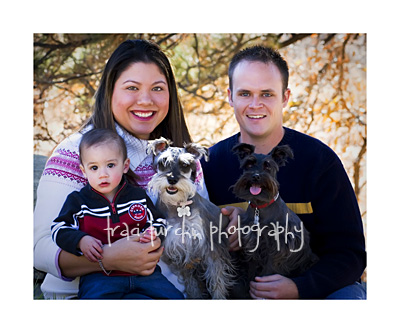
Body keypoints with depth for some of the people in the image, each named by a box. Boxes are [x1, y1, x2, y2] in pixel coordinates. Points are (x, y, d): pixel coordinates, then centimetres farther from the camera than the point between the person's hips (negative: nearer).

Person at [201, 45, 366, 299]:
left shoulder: (320, 159, -9)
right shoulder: (211, 163, -1)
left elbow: (350, 253, -10)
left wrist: (299, 288, -27)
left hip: (314, 286, -2)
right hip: (240, 291, 3)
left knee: (350, 295, -32)